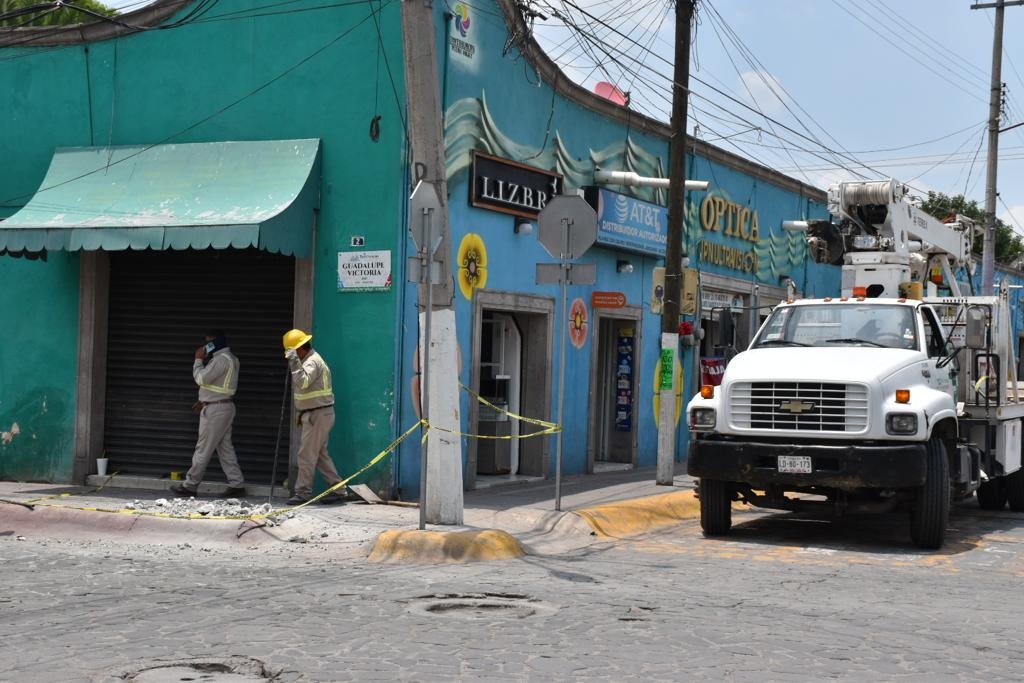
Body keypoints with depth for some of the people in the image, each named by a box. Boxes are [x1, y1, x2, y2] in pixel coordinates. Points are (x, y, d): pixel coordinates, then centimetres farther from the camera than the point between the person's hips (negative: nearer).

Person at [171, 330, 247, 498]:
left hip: (216, 409, -10)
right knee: (225, 448, 9)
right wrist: (204, 401, 19)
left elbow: (201, 378, -19)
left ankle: (190, 486, 3)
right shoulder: (229, 358, 17)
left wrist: (198, 360, -6)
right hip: (223, 407, 10)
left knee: (203, 449, -3)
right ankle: (236, 484, 7)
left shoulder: (222, 359, -17)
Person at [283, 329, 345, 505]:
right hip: (312, 415, 10)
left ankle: (303, 492, -3)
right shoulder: (310, 360, 18)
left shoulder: (312, 362, -16)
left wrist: (294, 362, -33)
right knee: (320, 454, 12)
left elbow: (303, 382, -32)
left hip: (318, 415, -10)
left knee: (306, 454, -7)